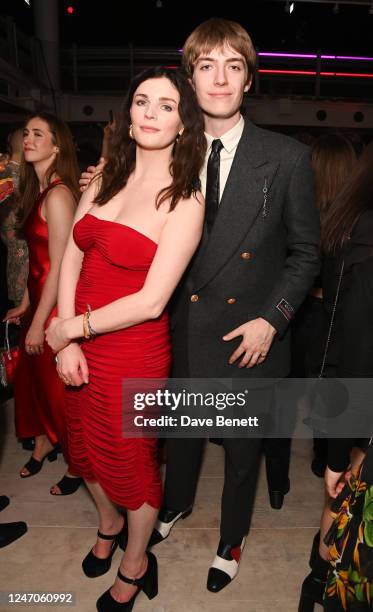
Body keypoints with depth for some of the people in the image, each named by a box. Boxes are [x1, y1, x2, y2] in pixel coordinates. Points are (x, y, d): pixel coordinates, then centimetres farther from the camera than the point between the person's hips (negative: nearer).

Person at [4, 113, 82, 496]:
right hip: (40, 299, 8)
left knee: (59, 385, 6)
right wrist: (25, 303, 12)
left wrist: (39, 323, -17)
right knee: (32, 376, 20)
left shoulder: (57, 195, -19)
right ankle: (45, 443, 43)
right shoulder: (36, 190, 9)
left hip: (57, 305, -8)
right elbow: (37, 257, 11)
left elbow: (59, 266, -21)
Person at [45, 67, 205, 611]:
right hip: (79, 346, 6)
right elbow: (71, 259, 0)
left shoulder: (184, 201, -14)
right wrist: (66, 343, -10)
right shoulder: (105, 181, 4)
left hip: (134, 352, -6)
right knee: (86, 449, 24)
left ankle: (135, 565, 44)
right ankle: (108, 524, 57)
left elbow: (151, 301, -19)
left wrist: (72, 327, -12)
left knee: (130, 459, 14)